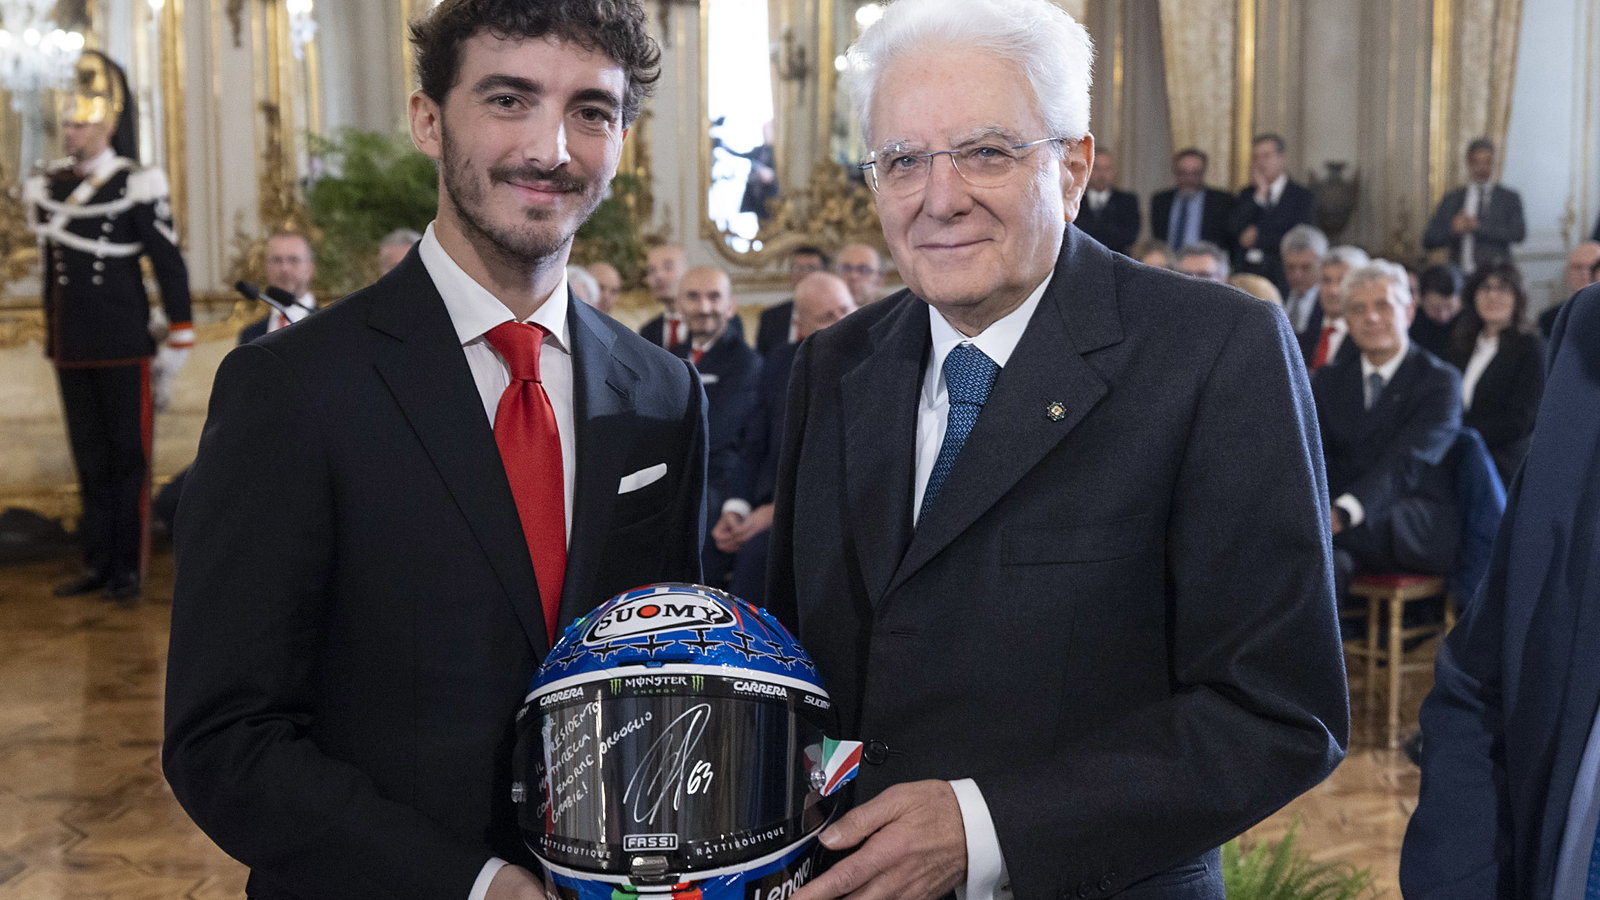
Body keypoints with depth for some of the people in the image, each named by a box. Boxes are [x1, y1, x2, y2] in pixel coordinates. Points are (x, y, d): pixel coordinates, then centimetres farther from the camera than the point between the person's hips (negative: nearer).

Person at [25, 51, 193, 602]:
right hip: (71, 351, 5)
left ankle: (129, 569, 10)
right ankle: (98, 563, 20)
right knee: (89, 459, 11)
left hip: (124, 349, -5)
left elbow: (171, 267, -7)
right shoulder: (46, 189, 8)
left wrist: (176, 346, -8)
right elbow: (52, 271, 17)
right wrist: (53, 340, 20)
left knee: (128, 457, 3)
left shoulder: (137, 186, -9)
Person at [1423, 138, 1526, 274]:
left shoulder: (1510, 198, 10)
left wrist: (1479, 226, -11)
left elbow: (1519, 234, -5)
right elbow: (1428, 240, 7)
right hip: (1461, 277, 1)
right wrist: (1452, 229, -12)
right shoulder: (1451, 200, 12)